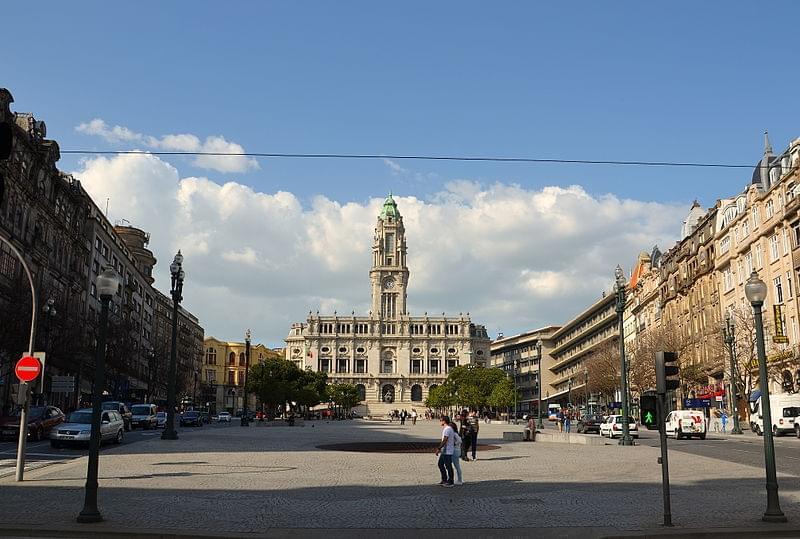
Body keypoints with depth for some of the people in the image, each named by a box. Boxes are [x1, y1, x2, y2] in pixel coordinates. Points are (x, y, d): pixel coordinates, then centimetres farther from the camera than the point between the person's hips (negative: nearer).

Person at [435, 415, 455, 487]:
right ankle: (444, 479, 24)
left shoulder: (447, 429, -19)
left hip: (447, 452, -11)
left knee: (448, 466, -2)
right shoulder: (448, 428, 13)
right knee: (440, 464, 16)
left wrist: (438, 449, -23)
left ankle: (450, 482, 7)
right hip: (444, 451, 11)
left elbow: (444, 440, -24)